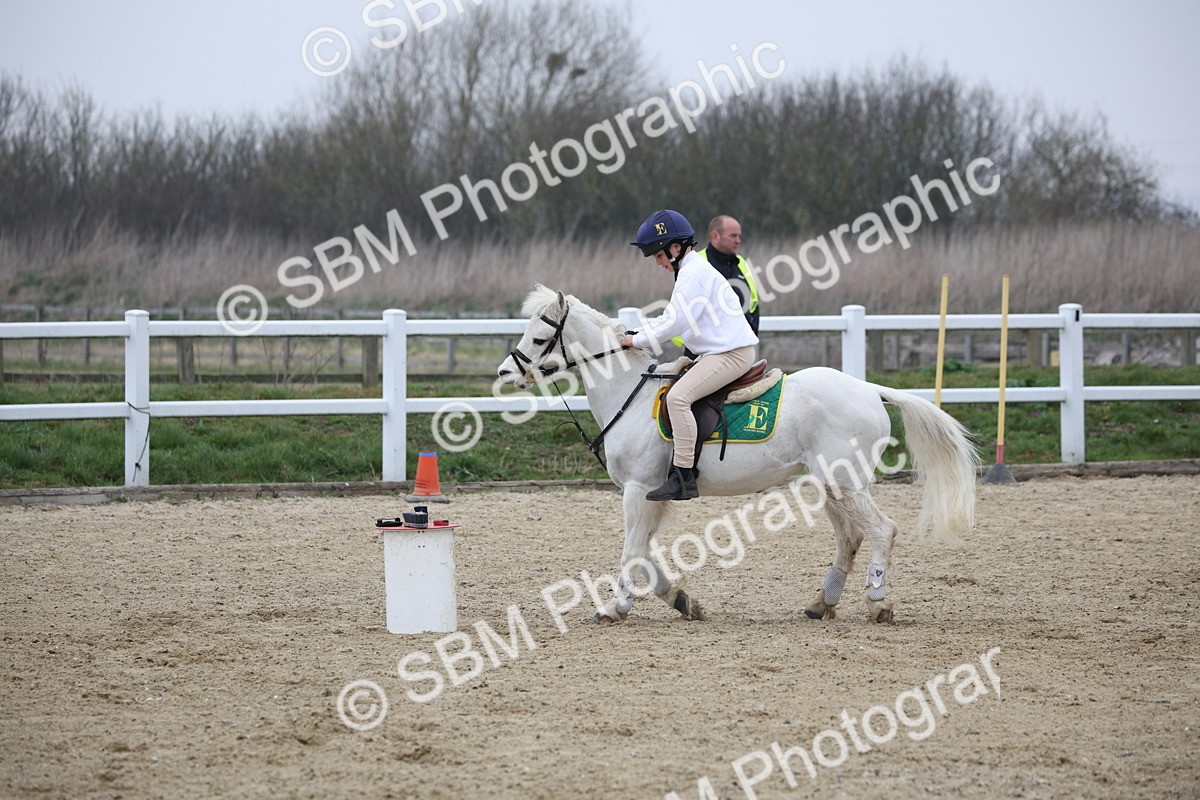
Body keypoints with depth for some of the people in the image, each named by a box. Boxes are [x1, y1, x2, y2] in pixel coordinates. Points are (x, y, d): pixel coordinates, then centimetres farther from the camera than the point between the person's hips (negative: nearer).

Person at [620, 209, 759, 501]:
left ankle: (683, 477, -29)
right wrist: (639, 335, 14)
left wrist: (639, 340, -8)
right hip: (720, 351, 12)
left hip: (732, 353, -12)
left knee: (678, 396, -25)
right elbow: (672, 316, 25)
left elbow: (676, 322, -18)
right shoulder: (691, 271, 21)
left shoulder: (694, 273, -13)